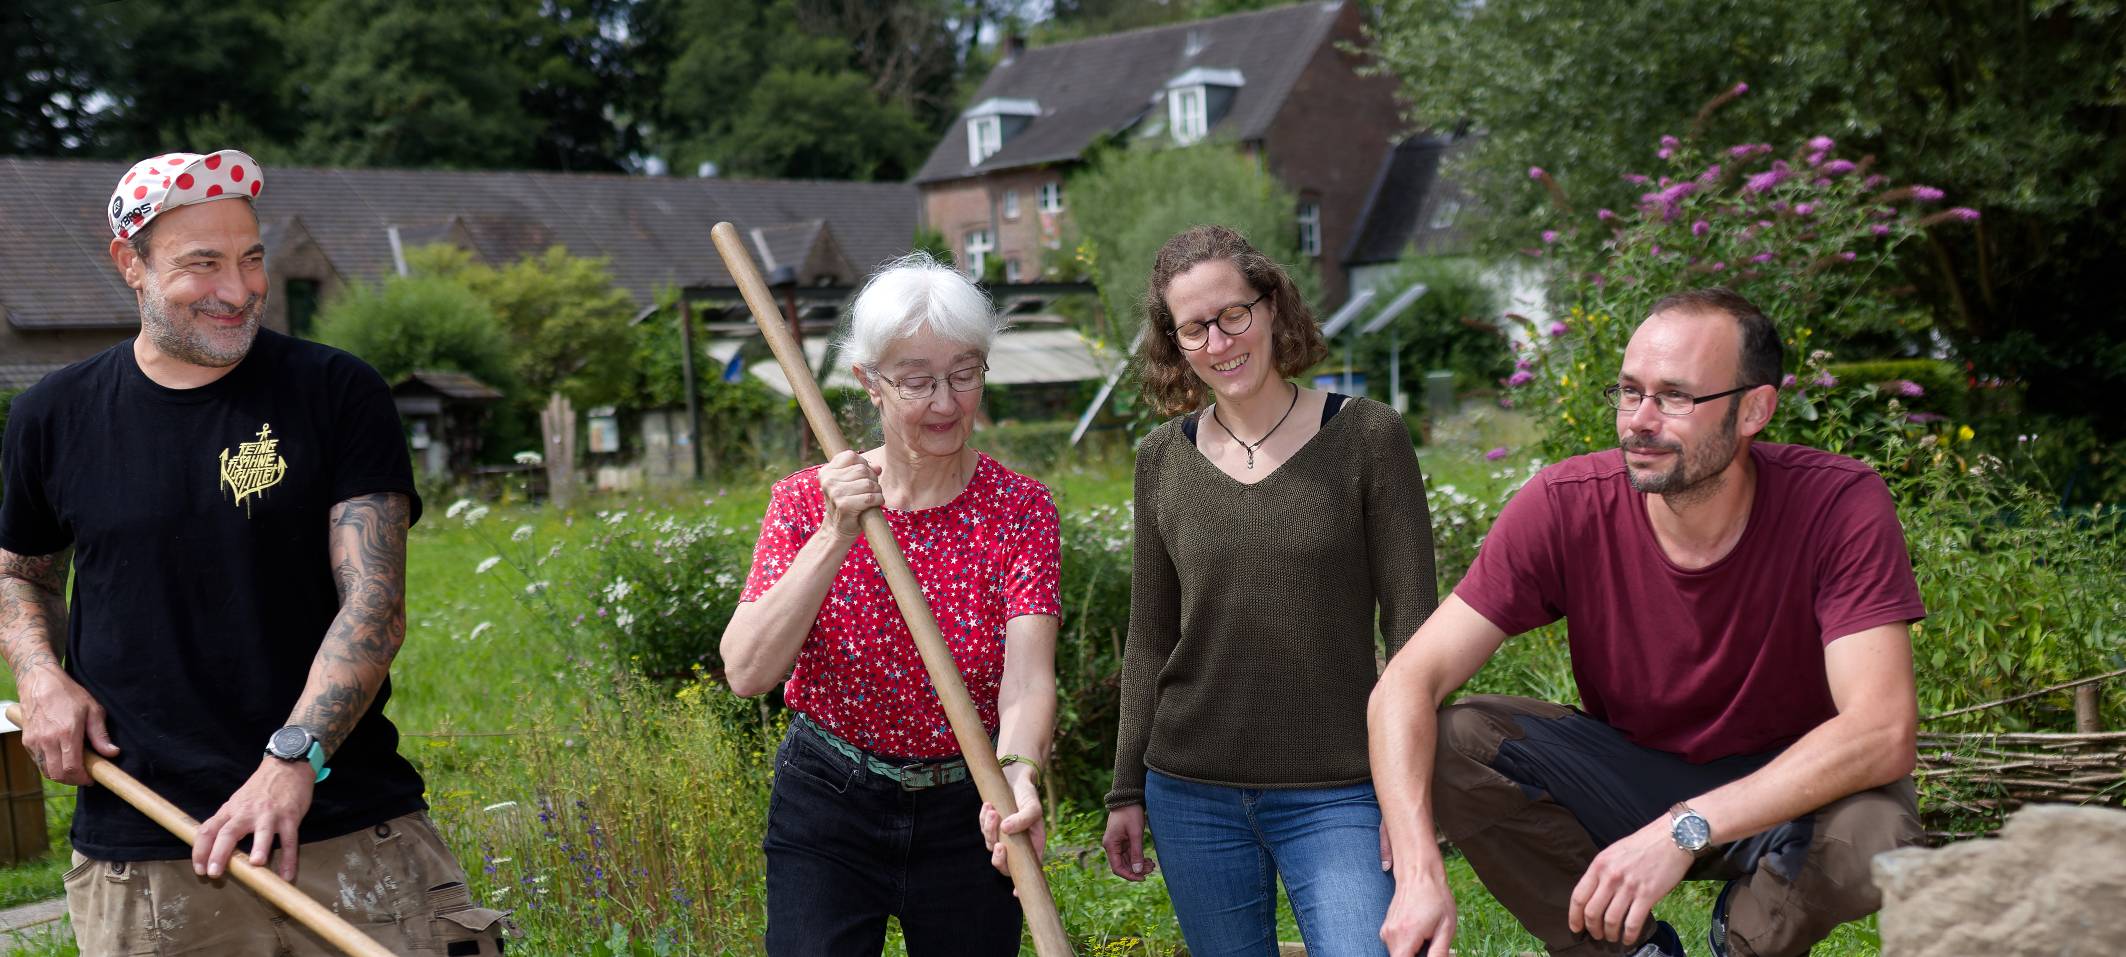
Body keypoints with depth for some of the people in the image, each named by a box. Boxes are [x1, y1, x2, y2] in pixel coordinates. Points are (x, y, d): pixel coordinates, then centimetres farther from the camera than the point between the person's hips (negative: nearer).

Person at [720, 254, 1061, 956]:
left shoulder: (1019, 509, -8)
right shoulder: (808, 502, -7)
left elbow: (1029, 675, -21)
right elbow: (747, 672, -18)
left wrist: (1018, 771, -42)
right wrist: (836, 537, -27)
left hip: (968, 817, 1)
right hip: (828, 807, 0)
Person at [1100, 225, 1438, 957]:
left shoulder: (1367, 438, -4)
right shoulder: (1164, 459, 5)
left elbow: (1411, 625, -4)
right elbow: (1149, 641, 12)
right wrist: (1127, 790, 10)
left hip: (1336, 794, -3)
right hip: (1192, 794, 3)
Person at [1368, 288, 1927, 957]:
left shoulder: (1841, 505, -23)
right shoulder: (1565, 506, -18)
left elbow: (1884, 732, -32)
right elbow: (1408, 683, -21)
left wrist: (1685, 830, -40)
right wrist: (1418, 869, -37)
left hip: (1787, 785, -1)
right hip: (1626, 767, 2)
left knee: (1875, 834, -36)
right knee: (1447, 746, -24)